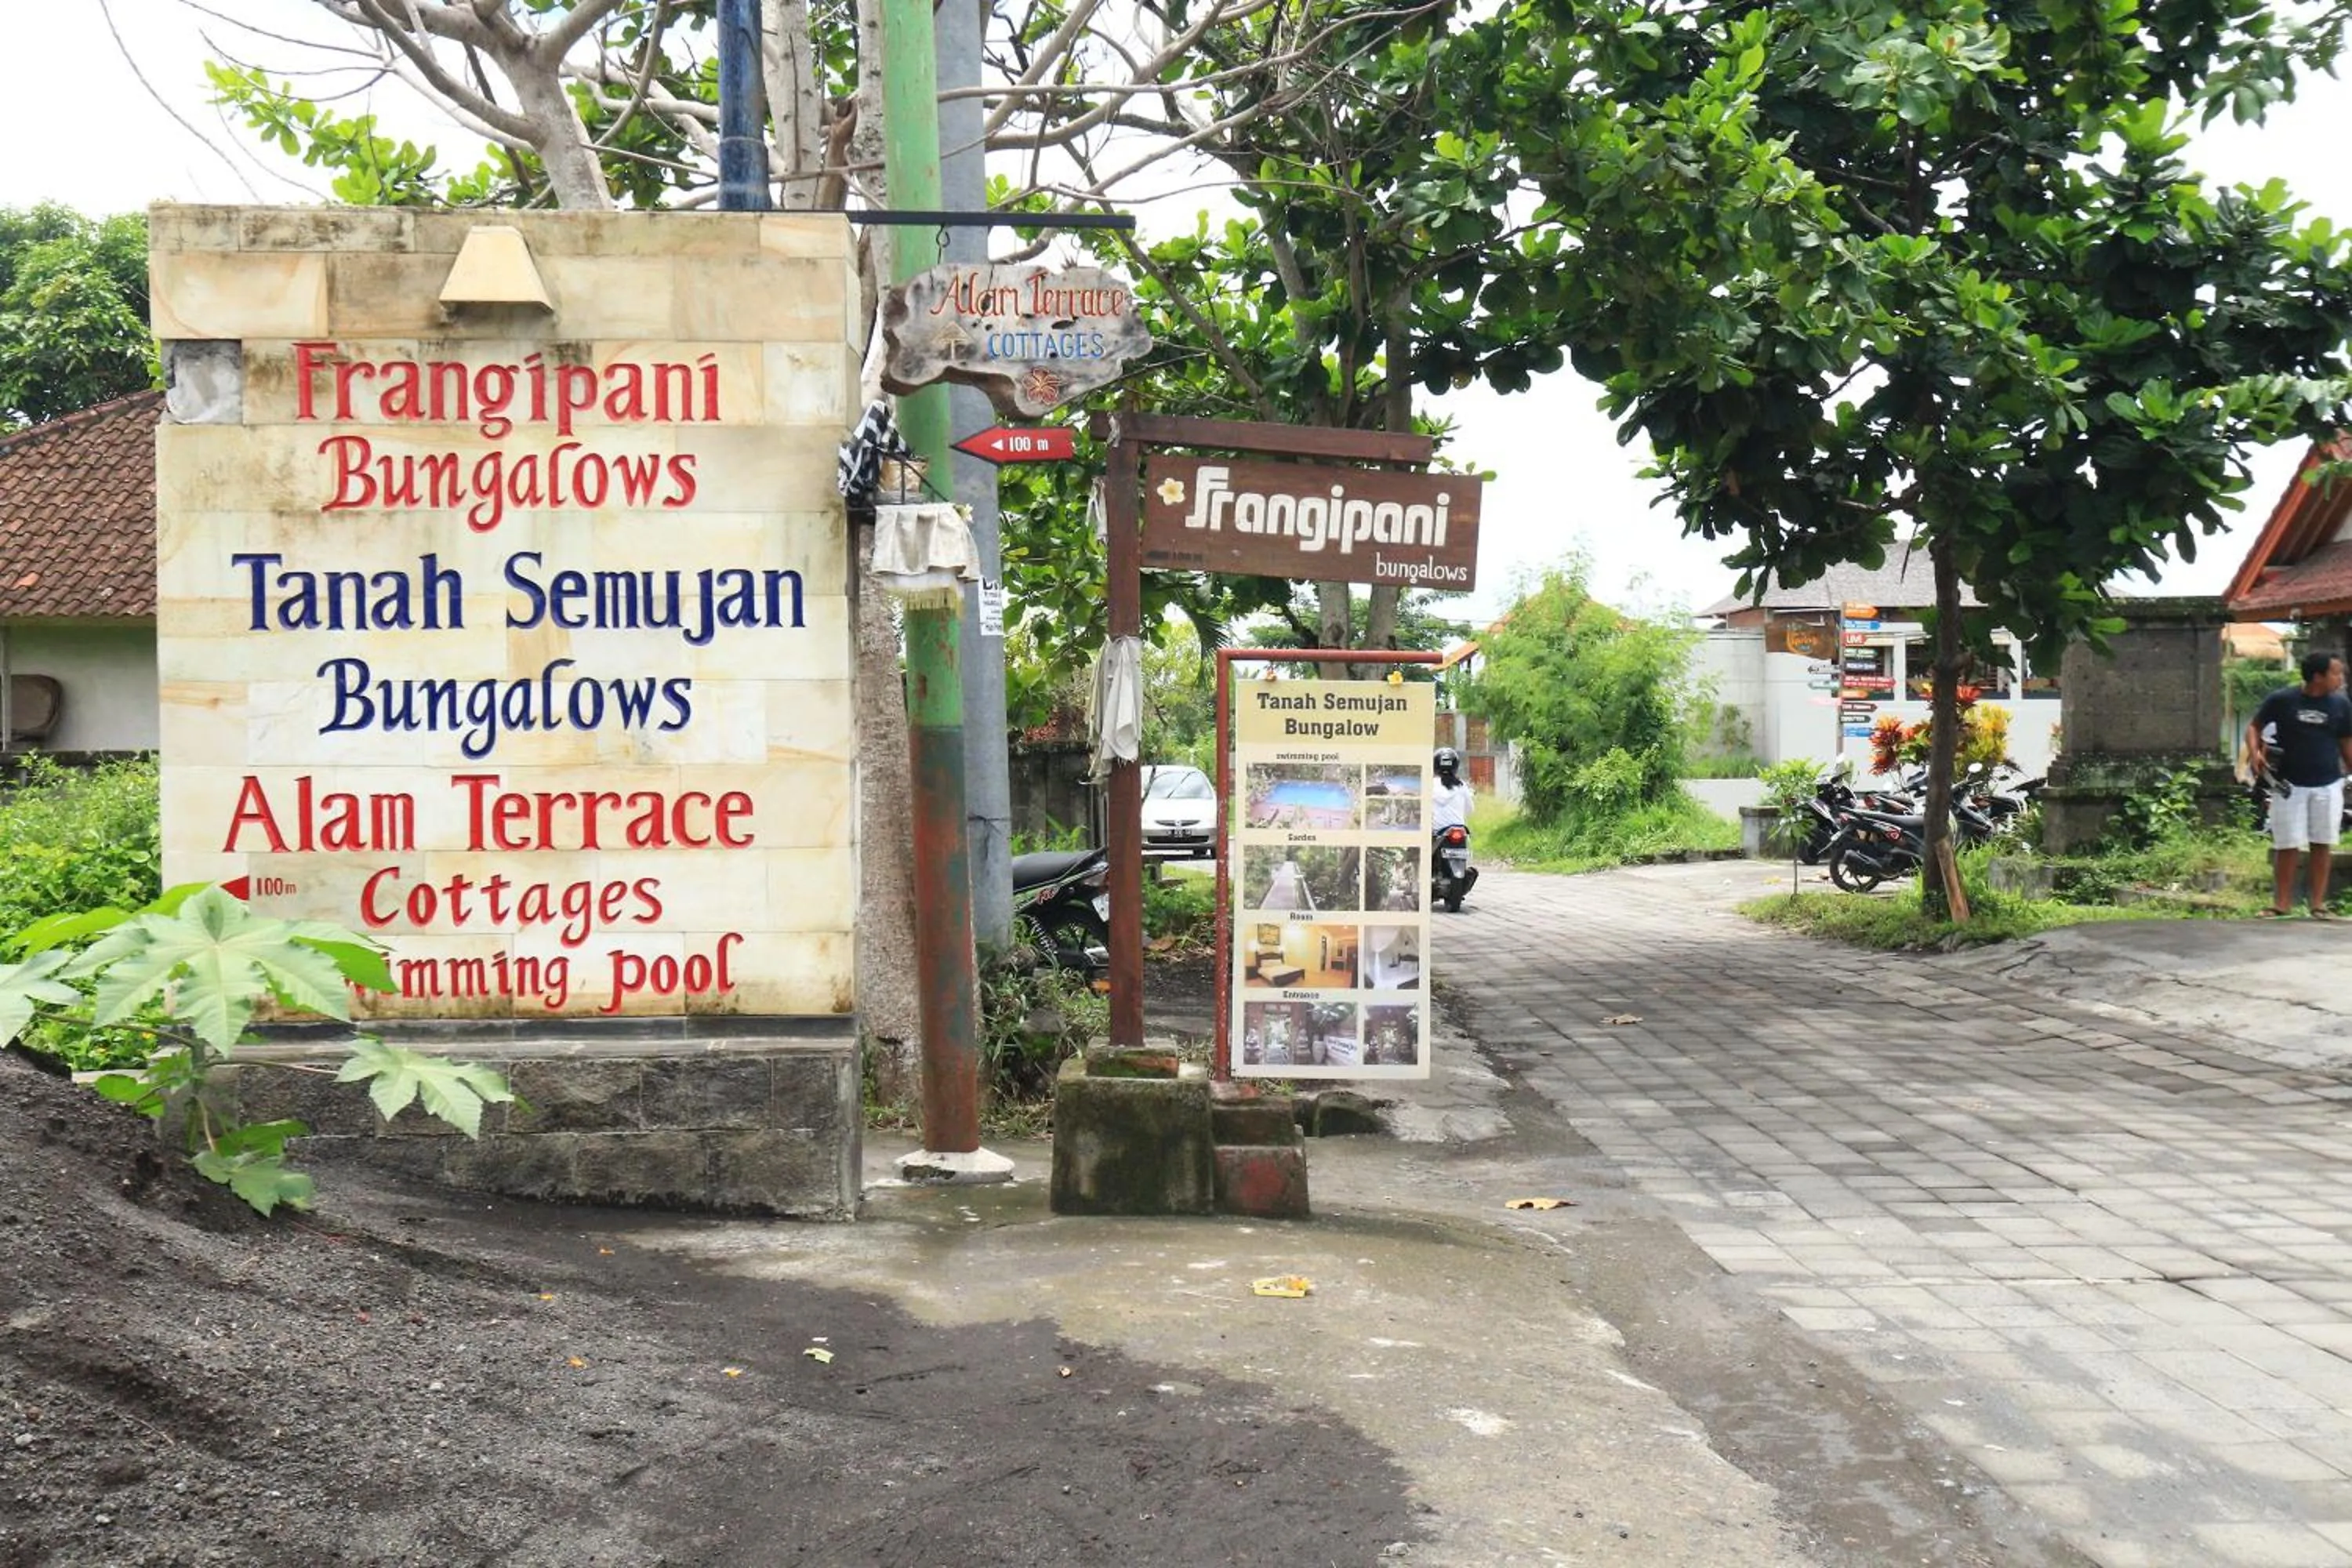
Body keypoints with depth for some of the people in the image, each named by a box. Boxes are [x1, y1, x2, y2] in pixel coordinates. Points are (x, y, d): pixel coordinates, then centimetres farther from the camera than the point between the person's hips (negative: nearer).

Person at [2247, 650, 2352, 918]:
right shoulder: (2282, 700, -7)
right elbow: (2255, 726, 3)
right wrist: (2254, 752, -15)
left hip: (2328, 786, 2)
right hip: (2290, 785, -2)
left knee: (2322, 845, 6)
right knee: (2287, 846, 0)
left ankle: (2318, 904, 13)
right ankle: (2283, 904, 11)